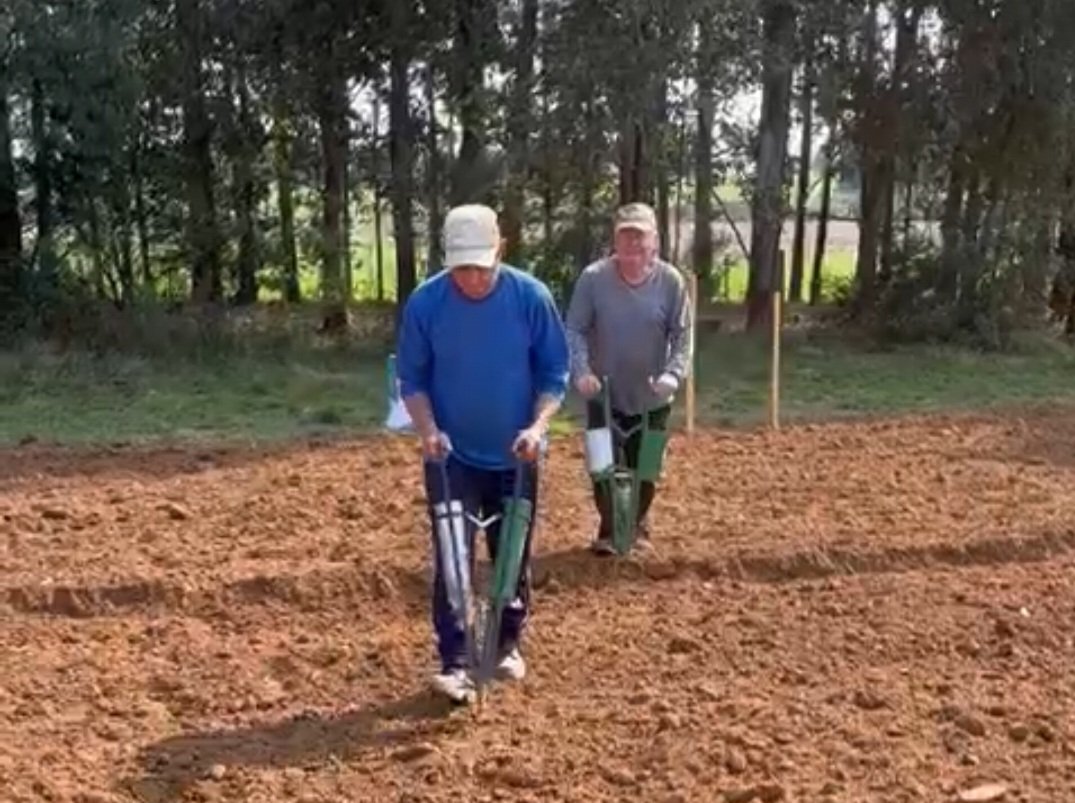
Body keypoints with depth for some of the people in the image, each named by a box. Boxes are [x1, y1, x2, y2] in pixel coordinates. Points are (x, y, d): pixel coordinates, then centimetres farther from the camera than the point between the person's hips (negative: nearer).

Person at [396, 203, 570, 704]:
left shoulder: (531, 296, -11)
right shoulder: (425, 302, -12)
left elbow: (554, 372, -4)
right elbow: (412, 377, -2)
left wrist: (538, 425, -19)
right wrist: (428, 429, -18)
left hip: (514, 456, 1)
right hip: (452, 457, -1)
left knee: (514, 557, 13)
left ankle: (509, 644, 32)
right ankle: (454, 663, -1)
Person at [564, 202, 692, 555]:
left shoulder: (671, 281, -11)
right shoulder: (593, 278, -14)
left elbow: (682, 336, -6)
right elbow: (574, 330, -9)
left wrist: (673, 374, -22)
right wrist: (581, 371, -24)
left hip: (652, 398, 1)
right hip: (604, 396, -1)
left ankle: (638, 526, 37)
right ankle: (609, 528, 25)